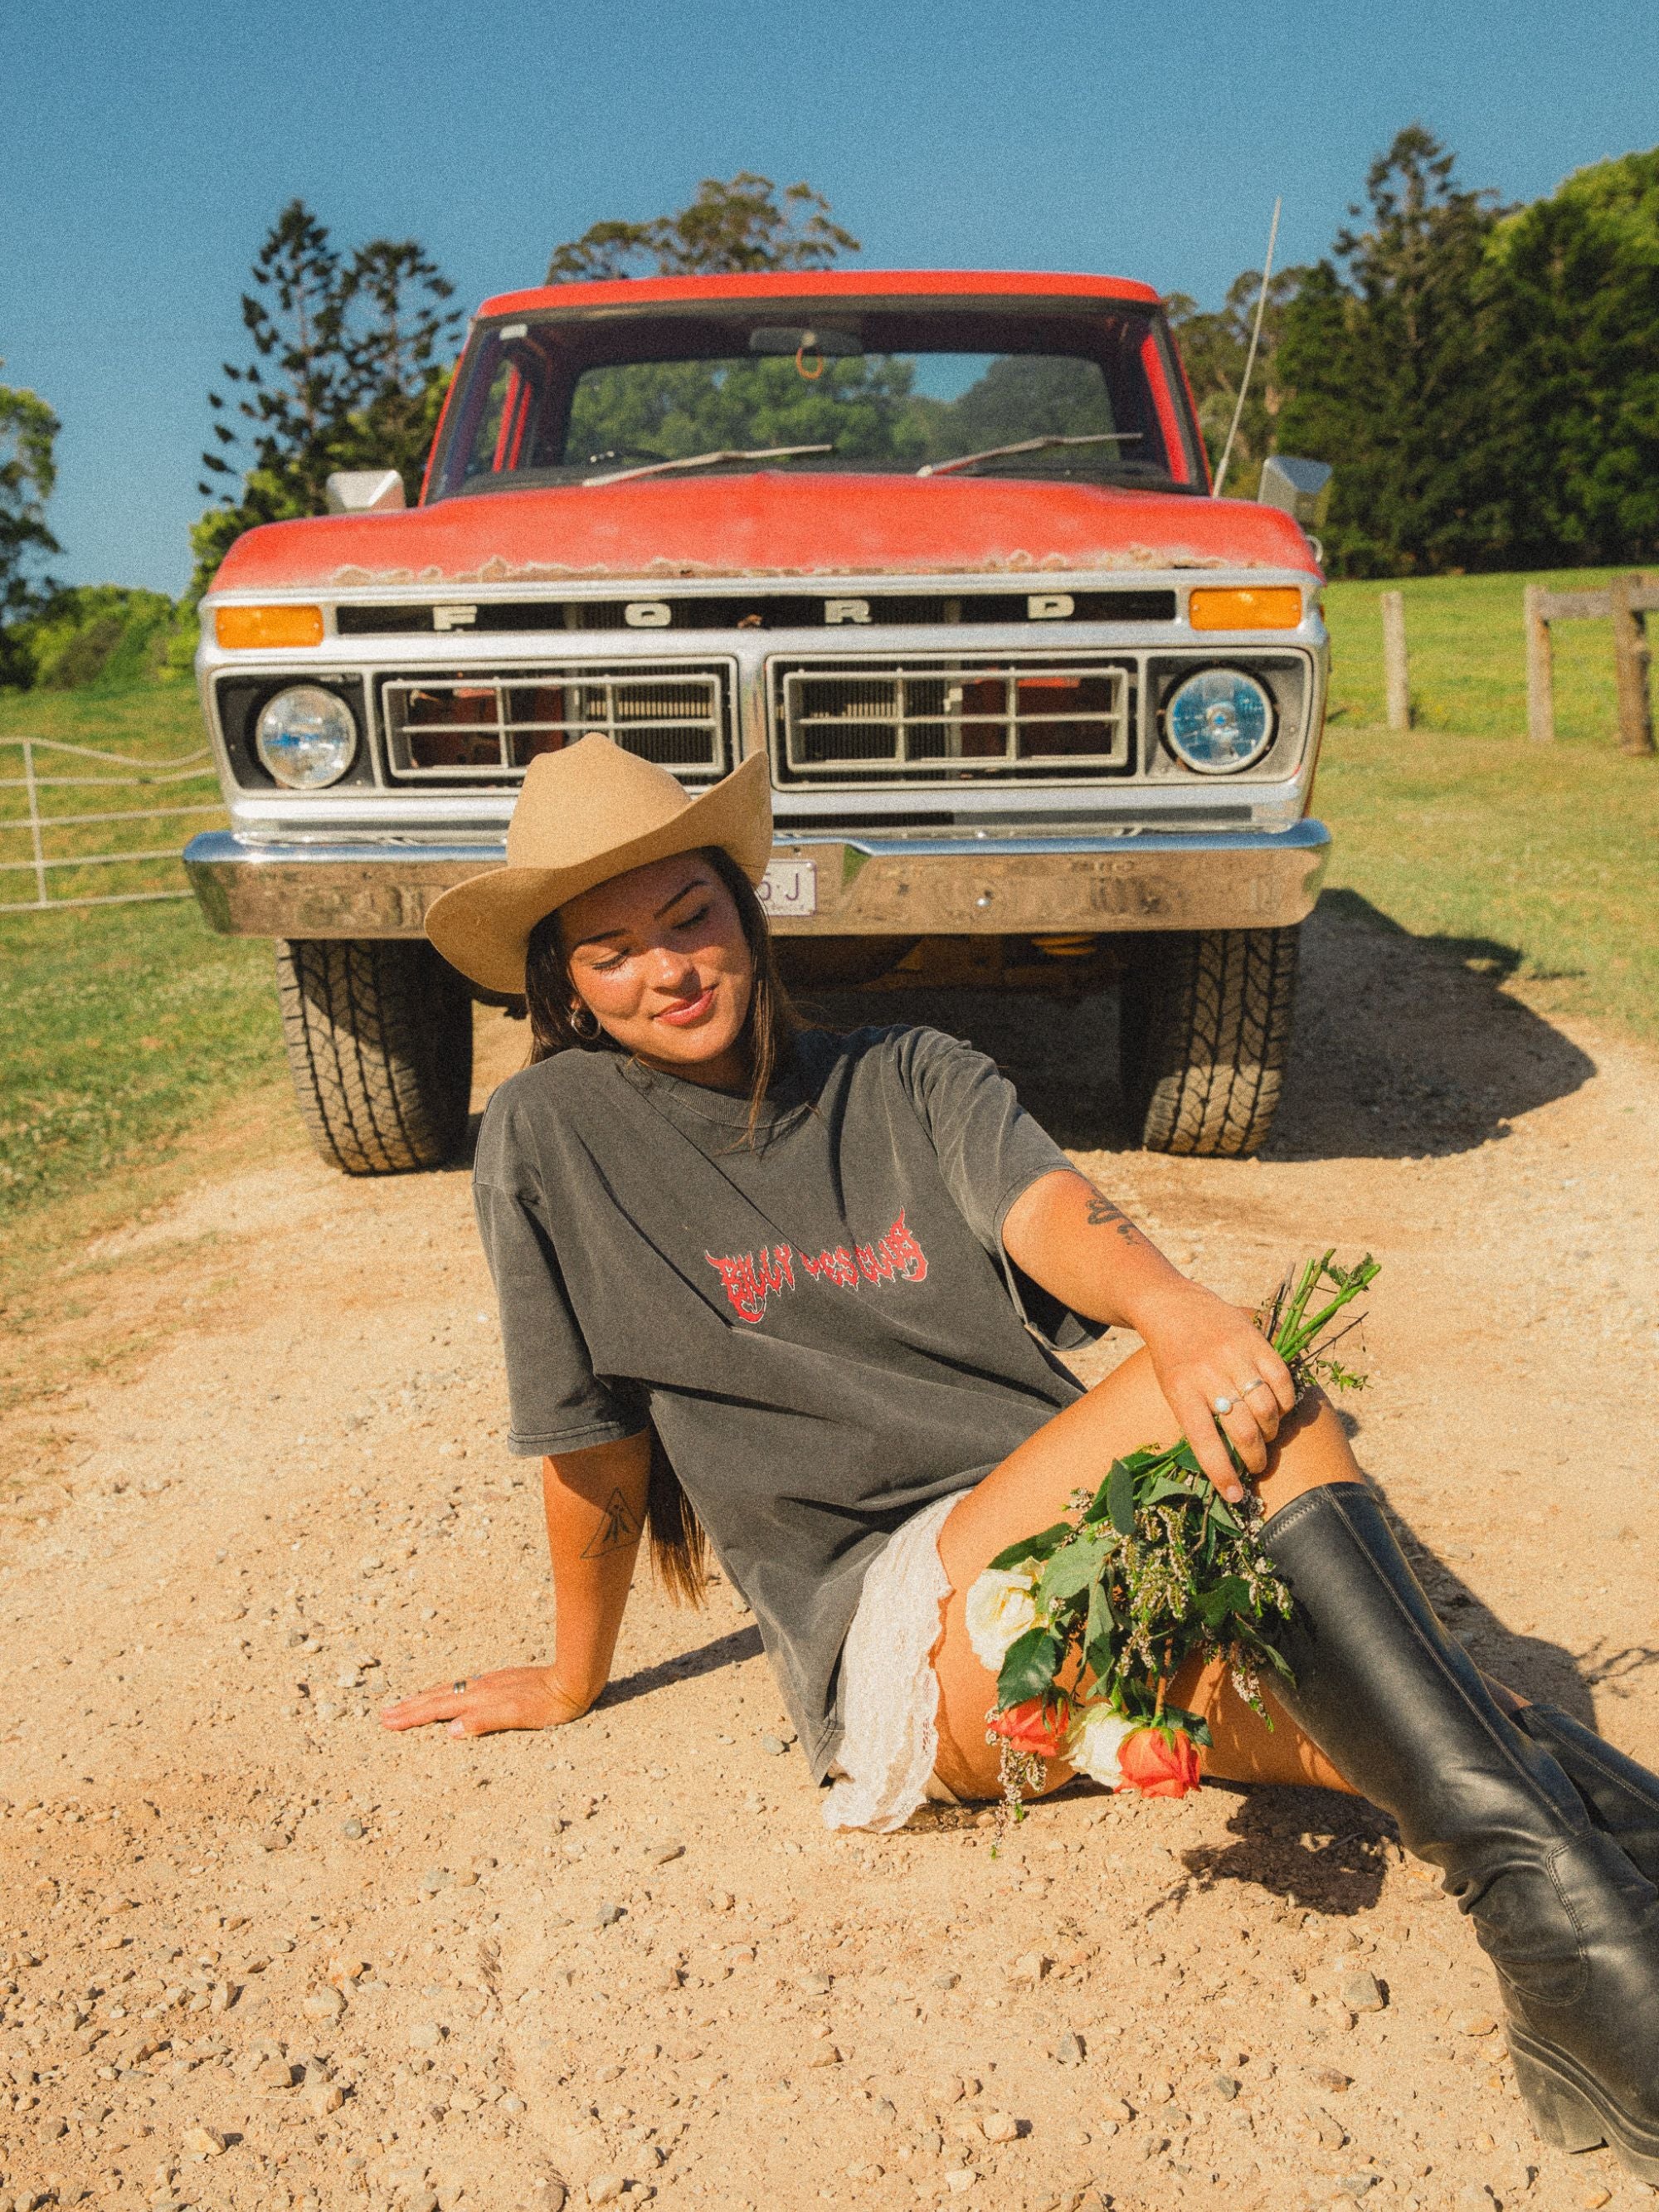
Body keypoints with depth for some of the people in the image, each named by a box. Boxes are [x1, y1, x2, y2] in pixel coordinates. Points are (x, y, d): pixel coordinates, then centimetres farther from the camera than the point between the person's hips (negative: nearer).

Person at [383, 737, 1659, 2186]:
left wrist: (1172, 1304, -30)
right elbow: (592, 1456, 9)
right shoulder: (552, 1138, 3)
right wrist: (575, 1684, 16)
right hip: (893, 1619, -3)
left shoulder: (911, 1077, 12)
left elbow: (1047, 1209, -9)